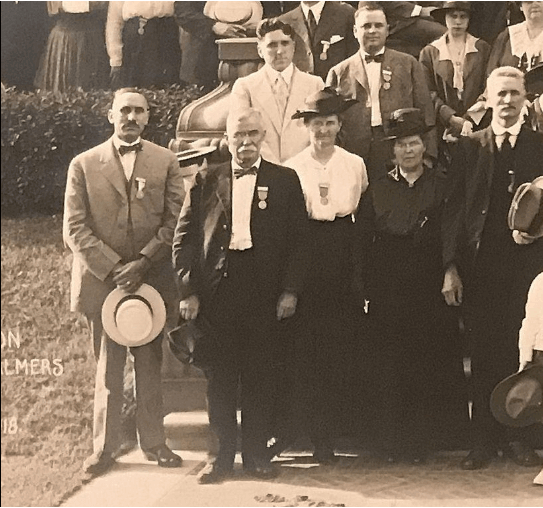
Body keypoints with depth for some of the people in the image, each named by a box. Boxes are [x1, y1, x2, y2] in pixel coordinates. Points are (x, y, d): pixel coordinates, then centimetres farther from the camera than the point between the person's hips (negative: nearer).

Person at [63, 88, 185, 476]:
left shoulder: (166, 162, 6)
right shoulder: (84, 165, 3)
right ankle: (104, 447, 14)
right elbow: (75, 228, -2)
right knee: (108, 366, 5)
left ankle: (154, 442, 17)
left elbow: (174, 221, -1)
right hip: (102, 280, -1)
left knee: (150, 363, 7)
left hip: (152, 279, 1)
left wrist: (142, 263, -12)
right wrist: (113, 267, -12)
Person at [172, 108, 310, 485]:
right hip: (217, 291, 1)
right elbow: (184, 236, 6)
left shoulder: (285, 181, 7)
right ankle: (222, 455, 13)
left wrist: (290, 290, -5)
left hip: (265, 293, 0)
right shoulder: (207, 181, 8)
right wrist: (188, 290, -3)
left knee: (261, 378, 4)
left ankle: (256, 453, 16)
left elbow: (298, 239, 4)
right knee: (219, 378, 4)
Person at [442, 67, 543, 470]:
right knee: (484, 354, 4)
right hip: (479, 266, 1)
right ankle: (484, 441, 11)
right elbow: (454, 209, 4)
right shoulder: (469, 147, 7)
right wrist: (451, 266, -2)